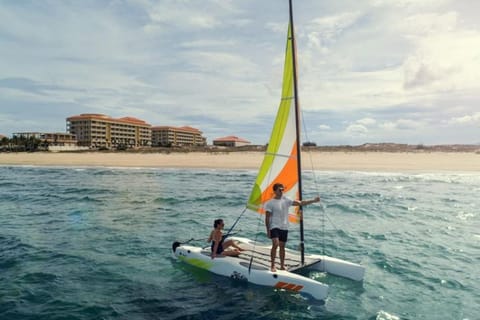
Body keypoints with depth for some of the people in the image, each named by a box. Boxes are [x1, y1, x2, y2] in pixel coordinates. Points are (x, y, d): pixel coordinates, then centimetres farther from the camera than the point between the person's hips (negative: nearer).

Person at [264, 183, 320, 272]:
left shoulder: (286, 200, 4)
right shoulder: (270, 203, -6)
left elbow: (300, 203, 0)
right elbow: (267, 218, -6)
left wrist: (313, 200, -9)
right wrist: (268, 230, -10)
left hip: (284, 227, 4)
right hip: (274, 227, -4)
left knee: (282, 246, 10)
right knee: (275, 244, -20)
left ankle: (282, 266, 22)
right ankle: (272, 266, -9)